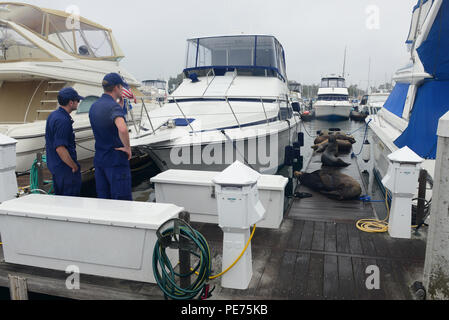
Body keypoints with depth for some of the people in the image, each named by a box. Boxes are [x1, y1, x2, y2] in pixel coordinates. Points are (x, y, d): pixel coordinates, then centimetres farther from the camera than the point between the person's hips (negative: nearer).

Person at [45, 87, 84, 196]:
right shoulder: (63, 121, -21)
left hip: (55, 166, 10)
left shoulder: (53, 115, 11)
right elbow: (60, 148, -26)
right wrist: (74, 166, -16)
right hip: (66, 169, -10)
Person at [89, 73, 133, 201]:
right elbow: (122, 129, -36)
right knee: (123, 202, 0)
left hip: (99, 160, 8)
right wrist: (127, 147, -20)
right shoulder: (114, 106, -17)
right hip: (116, 161, -8)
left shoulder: (94, 106, 10)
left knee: (103, 199, 14)